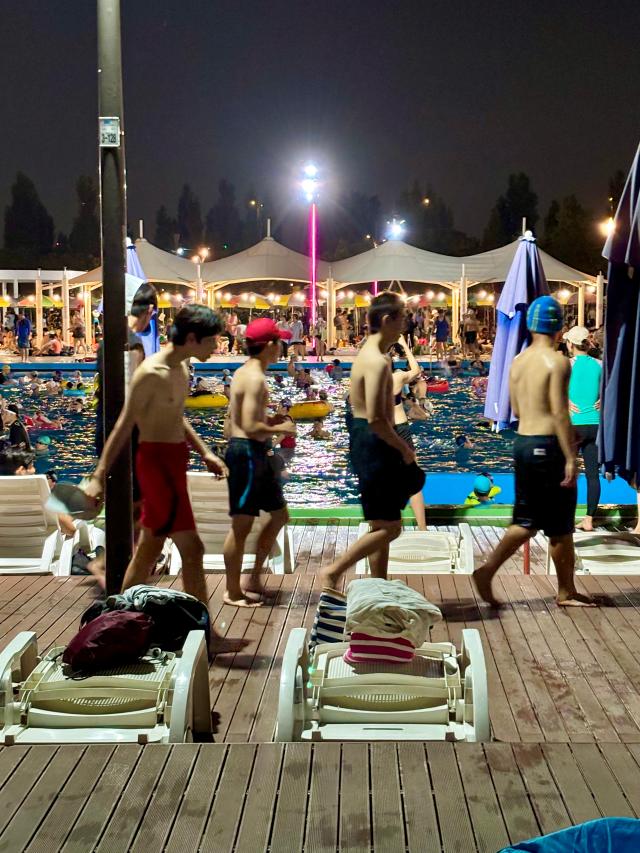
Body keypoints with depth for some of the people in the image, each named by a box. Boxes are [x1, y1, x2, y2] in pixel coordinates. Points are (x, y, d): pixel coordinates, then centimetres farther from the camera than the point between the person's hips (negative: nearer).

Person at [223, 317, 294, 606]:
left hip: (255, 454, 11)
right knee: (241, 525, 0)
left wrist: (270, 421, 13)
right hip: (247, 453, -11)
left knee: (279, 515, 19)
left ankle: (254, 579, 26)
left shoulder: (243, 372, 13)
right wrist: (279, 429, -11)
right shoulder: (255, 378, -18)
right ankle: (233, 593, 11)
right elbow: (251, 428, -25)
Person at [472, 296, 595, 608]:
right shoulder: (557, 362, -14)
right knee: (560, 526, 6)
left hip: (522, 442, 7)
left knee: (527, 521, 15)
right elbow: (560, 414, -19)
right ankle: (566, 592, 16)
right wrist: (570, 458, -17)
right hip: (548, 446, -7)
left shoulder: (518, 362, 9)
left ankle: (487, 569, 3)